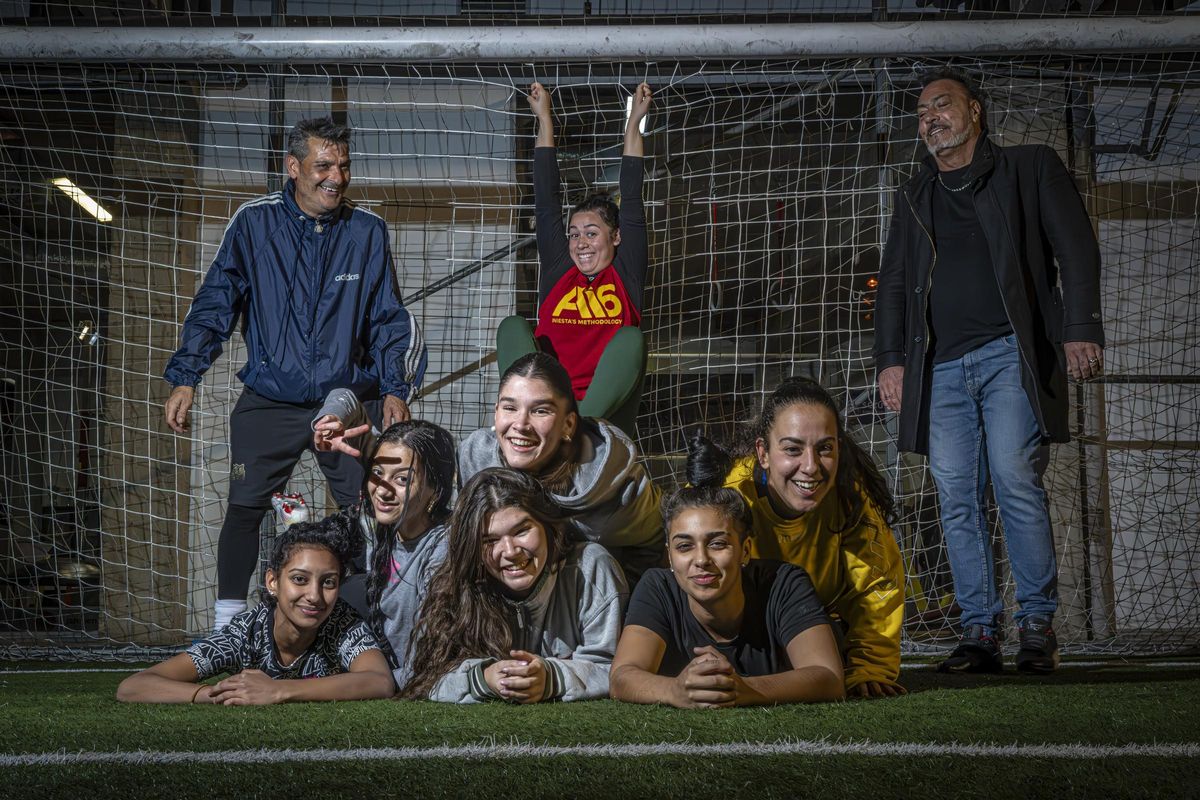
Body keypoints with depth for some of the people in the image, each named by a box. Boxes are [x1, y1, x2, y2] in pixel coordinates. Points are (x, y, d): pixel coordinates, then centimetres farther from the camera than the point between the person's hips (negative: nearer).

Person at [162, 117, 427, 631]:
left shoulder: (368, 231, 3)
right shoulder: (255, 223, -1)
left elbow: (388, 318, 8)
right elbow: (215, 303, 0)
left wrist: (396, 388, -2)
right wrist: (184, 378, -7)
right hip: (269, 401, -1)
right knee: (245, 508, -2)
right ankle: (228, 624, 12)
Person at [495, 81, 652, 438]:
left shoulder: (626, 273, 16)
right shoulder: (558, 270, 21)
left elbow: (632, 202, 18)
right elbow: (546, 202, 24)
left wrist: (634, 123, 22)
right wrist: (544, 119, 28)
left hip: (606, 412, -2)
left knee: (631, 338, -27)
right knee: (513, 327, -18)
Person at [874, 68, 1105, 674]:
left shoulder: (1031, 167, 13)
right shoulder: (914, 197, 25)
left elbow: (1076, 249, 4)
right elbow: (893, 283, 21)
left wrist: (1080, 329, -9)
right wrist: (890, 358, 8)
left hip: (1009, 353, -4)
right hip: (941, 368, 4)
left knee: (1016, 483, -15)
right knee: (957, 500, -3)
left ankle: (1038, 625, -6)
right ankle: (980, 634, -1)